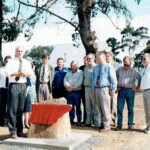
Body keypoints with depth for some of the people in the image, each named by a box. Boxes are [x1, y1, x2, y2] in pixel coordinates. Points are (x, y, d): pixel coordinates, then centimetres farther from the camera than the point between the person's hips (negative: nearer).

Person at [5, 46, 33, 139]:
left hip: (23, 86, 4)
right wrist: (18, 73, -20)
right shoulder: (11, 62, 3)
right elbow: (7, 72, -11)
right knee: (12, 109, -5)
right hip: (14, 85, -4)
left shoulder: (27, 62, 15)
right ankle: (13, 131, 1)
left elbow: (31, 73, 6)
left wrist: (26, 73, -15)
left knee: (21, 109, 9)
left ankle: (20, 130, 18)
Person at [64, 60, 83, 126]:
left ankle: (79, 120, 8)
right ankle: (71, 120, 14)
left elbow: (80, 82, -10)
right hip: (69, 92, 4)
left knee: (78, 107, 0)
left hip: (77, 92, -4)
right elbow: (65, 81, 6)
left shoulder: (80, 72, 1)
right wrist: (69, 86, -12)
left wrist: (73, 88, -12)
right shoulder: (68, 73, 17)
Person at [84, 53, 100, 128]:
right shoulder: (85, 67, 16)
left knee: (95, 106, -3)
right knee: (88, 106, 10)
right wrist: (84, 84, 13)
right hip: (86, 88, 7)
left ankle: (96, 122, 4)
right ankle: (88, 121, 18)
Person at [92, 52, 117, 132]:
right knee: (100, 109, 13)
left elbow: (113, 80, -6)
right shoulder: (95, 68, 13)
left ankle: (106, 126, 4)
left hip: (104, 89, -6)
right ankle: (102, 124, 25)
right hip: (97, 89, 6)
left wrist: (112, 90, -7)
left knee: (105, 109, -4)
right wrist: (94, 90, 14)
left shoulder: (109, 67, -5)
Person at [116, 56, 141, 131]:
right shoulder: (119, 69, 4)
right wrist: (116, 86, 9)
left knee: (130, 109, 4)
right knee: (119, 108, 1)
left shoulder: (134, 71, -2)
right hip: (121, 90, 2)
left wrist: (137, 87, 4)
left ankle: (130, 125, 13)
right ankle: (119, 124, 9)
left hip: (130, 90, -1)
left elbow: (139, 79, 8)